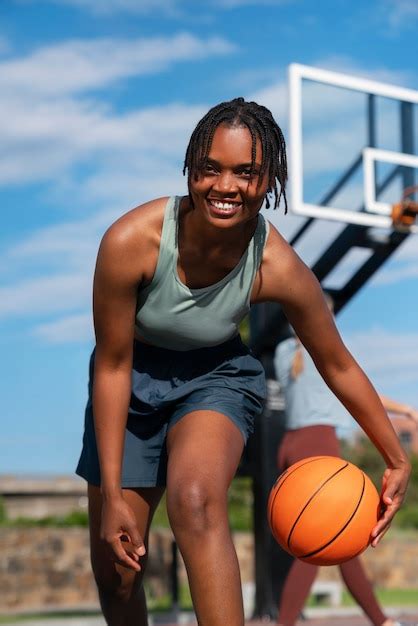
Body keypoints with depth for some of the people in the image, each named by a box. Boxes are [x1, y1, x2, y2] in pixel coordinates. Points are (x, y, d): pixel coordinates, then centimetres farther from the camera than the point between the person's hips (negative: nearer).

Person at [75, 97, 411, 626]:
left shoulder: (278, 269, -26)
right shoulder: (131, 241, -30)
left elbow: (338, 367, -9)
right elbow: (112, 366, -19)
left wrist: (397, 460, -3)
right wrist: (111, 494, -16)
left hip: (217, 376, -1)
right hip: (132, 383, 1)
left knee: (196, 501, -33)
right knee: (116, 569, 6)